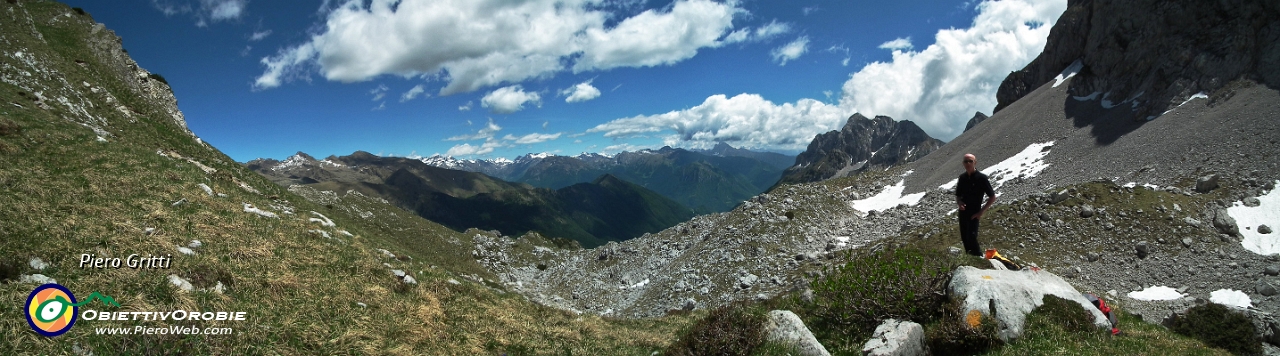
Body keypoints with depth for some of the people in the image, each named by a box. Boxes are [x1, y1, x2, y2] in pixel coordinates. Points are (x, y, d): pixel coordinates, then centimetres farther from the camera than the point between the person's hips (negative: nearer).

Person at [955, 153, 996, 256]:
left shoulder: (981, 178, -11)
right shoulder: (962, 177, 5)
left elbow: (992, 197, -8)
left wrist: (981, 212, -12)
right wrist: (959, 203, -9)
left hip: (974, 213, -5)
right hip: (963, 212, 6)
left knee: (971, 237, -14)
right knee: (964, 237, 10)